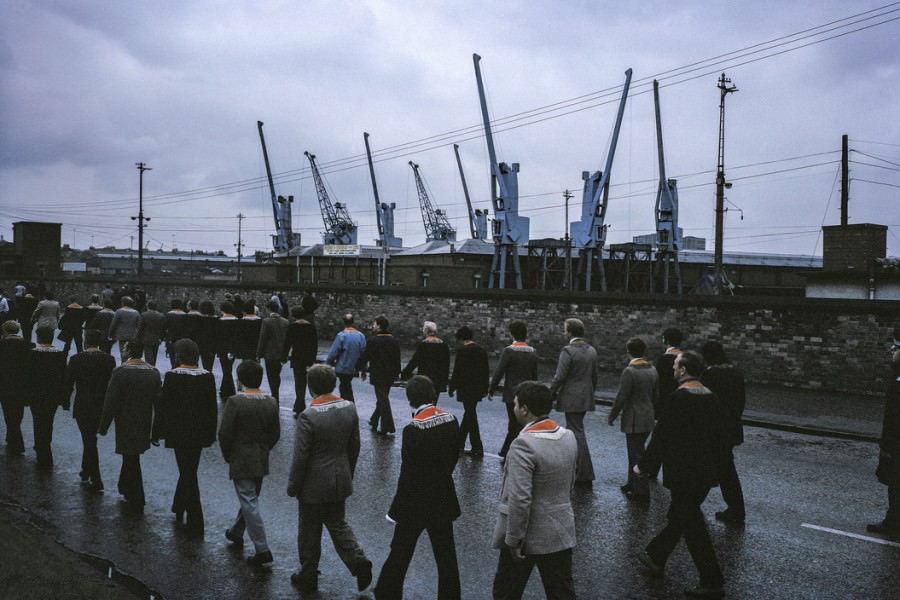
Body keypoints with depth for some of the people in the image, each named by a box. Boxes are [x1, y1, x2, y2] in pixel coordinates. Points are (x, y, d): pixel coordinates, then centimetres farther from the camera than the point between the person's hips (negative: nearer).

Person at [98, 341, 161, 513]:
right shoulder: (153, 372, 0)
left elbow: (110, 402, -15)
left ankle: (137, 502, 8)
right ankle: (126, 488, 38)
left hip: (126, 425, -5)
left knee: (131, 459, 3)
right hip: (144, 425, 5)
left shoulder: (120, 372, -16)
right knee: (131, 458, 23)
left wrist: (103, 426, -6)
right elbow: (158, 400, 4)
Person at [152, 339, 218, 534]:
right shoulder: (208, 377, -3)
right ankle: (179, 511, 37)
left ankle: (196, 524, 3)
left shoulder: (172, 377, -14)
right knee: (189, 471, 20)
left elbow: (162, 406, -10)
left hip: (179, 433, -4)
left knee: (188, 474, 2)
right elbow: (212, 407, 3)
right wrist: (211, 434, 13)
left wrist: (157, 432, 1)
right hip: (200, 433, 4)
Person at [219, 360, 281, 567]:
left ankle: (262, 550, -4)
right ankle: (236, 532, 44)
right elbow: (276, 433, 4)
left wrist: (227, 456, 1)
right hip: (261, 461, 6)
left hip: (240, 461, -6)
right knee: (251, 498, 23)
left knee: (249, 503, -2)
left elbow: (224, 433, -15)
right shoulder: (271, 402, -3)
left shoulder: (235, 402, -18)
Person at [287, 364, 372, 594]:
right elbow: (354, 447, 5)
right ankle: (358, 561, 7)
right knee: (338, 524, 23)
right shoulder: (349, 408, -5)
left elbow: (300, 457, -17)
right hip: (340, 480, 5)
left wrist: (293, 486, -4)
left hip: (314, 486, -5)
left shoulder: (308, 416, -23)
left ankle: (308, 577, 27)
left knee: (309, 532, 12)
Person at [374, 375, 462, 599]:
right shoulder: (451, 420, -6)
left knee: (400, 554, 13)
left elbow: (408, 474, -18)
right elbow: (453, 458, 5)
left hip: (417, 503, -5)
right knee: (446, 556, 14)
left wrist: (397, 510, -9)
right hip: (443, 499, 5)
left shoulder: (413, 429, -22)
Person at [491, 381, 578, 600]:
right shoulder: (569, 437, -1)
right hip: (561, 533, 6)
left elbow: (520, 500, -26)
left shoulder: (524, 444, -24)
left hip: (528, 535, -6)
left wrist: (514, 540, -17)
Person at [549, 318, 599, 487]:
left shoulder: (568, 351, -16)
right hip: (586, 397, 8)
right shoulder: (591, 350, 7)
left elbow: (559, 377, -17)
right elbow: (594, 376, 14)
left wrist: (551, 393, -5)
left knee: (577, 433, -4)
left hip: (571, 398, -8)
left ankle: (586, 476, -3)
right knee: (573, 429, 21)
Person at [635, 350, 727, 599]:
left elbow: (661, 438, -18)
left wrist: (643, 465, -5)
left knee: (693, 525, 2)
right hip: (706, 472, 8)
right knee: (678, 517, 21)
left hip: (683, 474, -8)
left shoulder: (677, 399, -21)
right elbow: (719, 435, 11)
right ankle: (655, 557, 37)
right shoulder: (712, 398, 3)